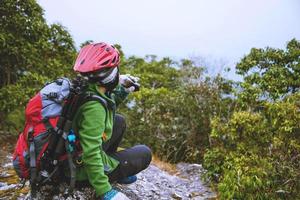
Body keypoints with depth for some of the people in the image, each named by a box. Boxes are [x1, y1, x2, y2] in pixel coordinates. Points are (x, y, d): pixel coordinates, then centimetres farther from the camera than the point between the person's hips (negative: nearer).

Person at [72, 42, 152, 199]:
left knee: (119, 121, 17)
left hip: (75, 154, 8)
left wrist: (122, 91, 1)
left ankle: (115, 165, 20)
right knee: (144, 153, -1)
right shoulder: (93, 106, -32)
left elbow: (108, 107, 15)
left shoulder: (86, 88, -6)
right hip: (84, 167, -8)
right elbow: (91, 154, -34)